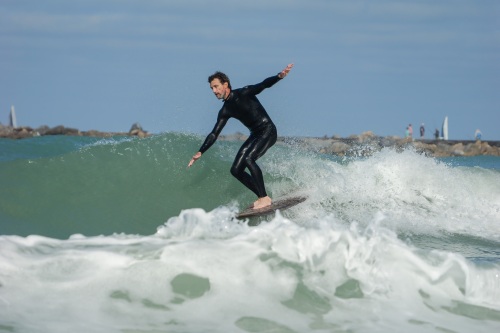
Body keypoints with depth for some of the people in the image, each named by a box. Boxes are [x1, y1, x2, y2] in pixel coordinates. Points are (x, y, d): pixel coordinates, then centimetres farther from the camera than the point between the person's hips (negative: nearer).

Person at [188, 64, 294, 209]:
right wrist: (200, 152, 8)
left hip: (268, 131, -8)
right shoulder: (225, 111, 9)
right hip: (255, 135, 8)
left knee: (248, 159, -28)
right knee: (236, 170, 0)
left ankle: (264, 198, -22)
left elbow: (263, 85, -25)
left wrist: (279, 76, -44)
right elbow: (214, 134, 13)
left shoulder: (243, 94, -11)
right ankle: (262, 197, 3)